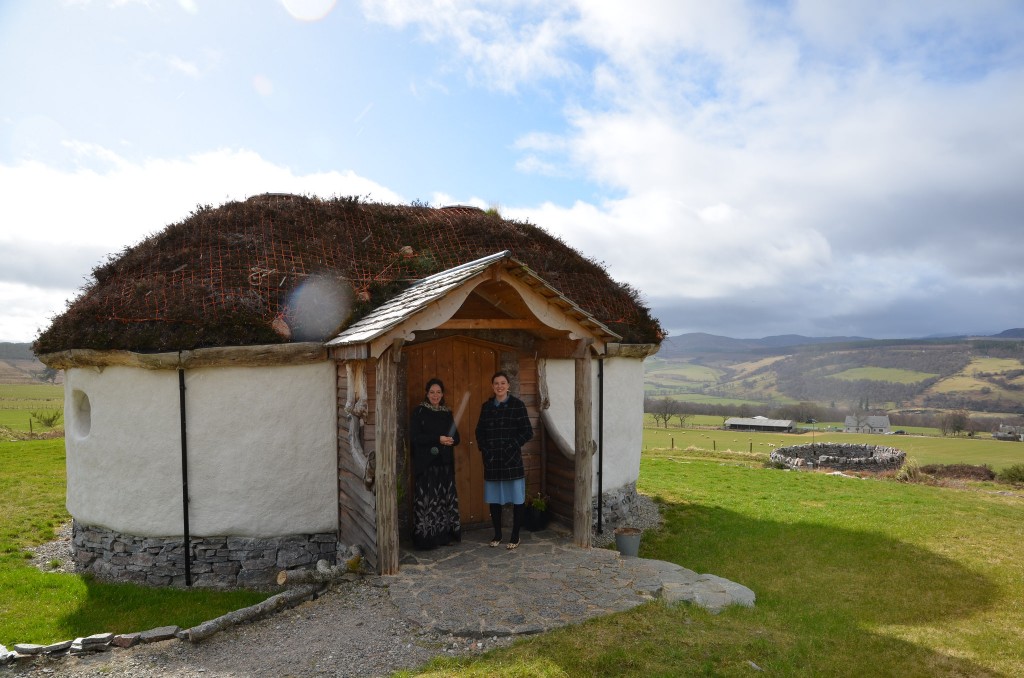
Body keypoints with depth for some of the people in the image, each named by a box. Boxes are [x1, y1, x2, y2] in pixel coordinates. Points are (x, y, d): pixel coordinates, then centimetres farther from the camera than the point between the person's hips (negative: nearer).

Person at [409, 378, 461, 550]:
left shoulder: (447, 413, 13)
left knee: (446, 498, 5)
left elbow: (456, 437, 11)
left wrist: (449, 440, -13)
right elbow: (415, 436, -11)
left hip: (445, 463, 5)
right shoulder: (419, 411, -1)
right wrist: (438, 439, -19)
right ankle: (426, 538, -1)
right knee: (427, 500, -7)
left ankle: (444, 535, 14)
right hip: (426, 463, -5)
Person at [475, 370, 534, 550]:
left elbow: (527, 432, -6)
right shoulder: (486, 406, 8)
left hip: (512, 459, -4)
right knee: (494, 498, 10)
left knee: (517, 498, 2)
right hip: (492, 459, 4)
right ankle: (497, 534, 25)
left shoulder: (517, 405, -5)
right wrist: (484, 449, 1)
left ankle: (515, 536, 14)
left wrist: (511, 447, -12)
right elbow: (480, 431, 14)